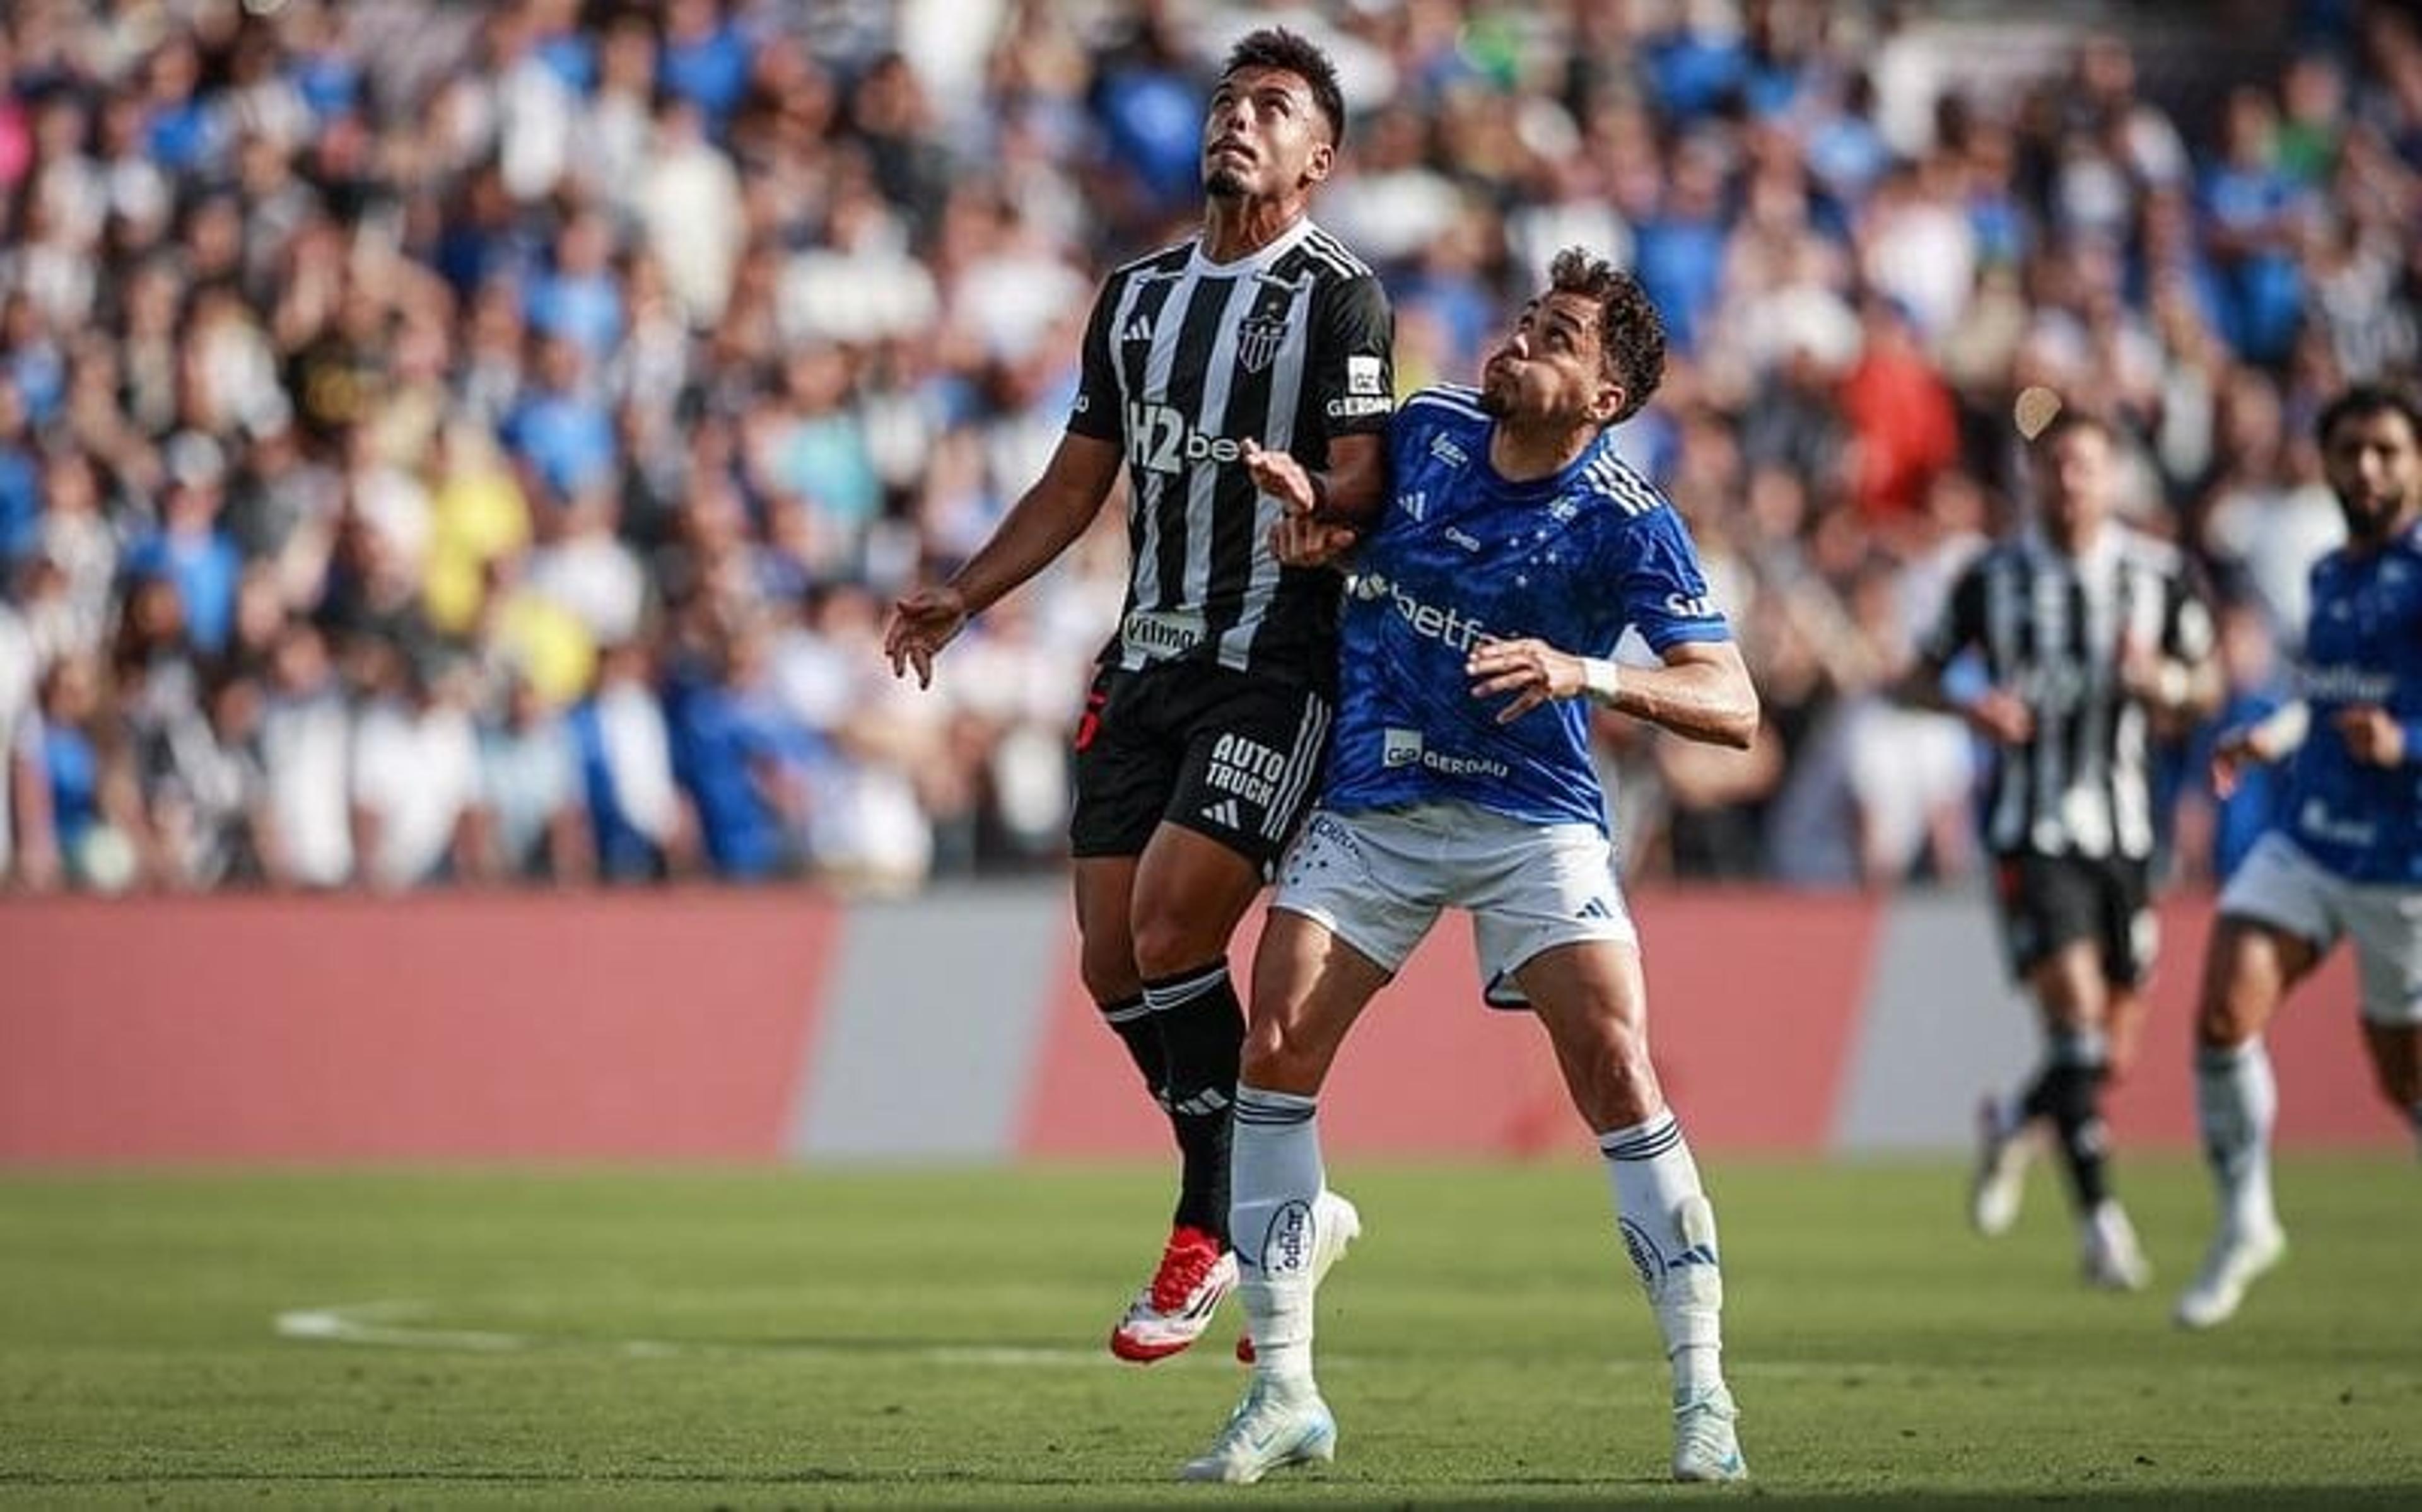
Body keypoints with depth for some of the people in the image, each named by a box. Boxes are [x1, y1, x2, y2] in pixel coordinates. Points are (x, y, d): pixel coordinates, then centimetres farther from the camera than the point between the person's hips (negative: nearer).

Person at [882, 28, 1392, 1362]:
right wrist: (961, 598, 12)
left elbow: (1362, 484, -13)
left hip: (1274, 666, -7)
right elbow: (1078, 483, 21)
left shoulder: (1337, 299, -4)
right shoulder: (1139, 294, 16)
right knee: (1114, 963, 1)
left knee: (1171, 932, -17)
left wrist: (1313, 499, -36)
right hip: (1147, 661, 7)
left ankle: (1214, 1229, -3)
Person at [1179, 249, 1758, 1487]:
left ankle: (1703, 1404, -7)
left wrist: (1589, 674, -35)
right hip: (1370, 810, 4)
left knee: (1617, 1078, -16)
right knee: (1276, 1052, -9)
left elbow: (1731, 704, -20)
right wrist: (1308, 503, 0)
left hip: (1532, 818, -4)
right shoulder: (1425, 430, 0)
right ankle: (1282, 1396, 0)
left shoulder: (1625, 524, -14)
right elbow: (1343, 523, 24)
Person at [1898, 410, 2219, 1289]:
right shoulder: (1994, 578, 0)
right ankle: (2098, 1216, -12)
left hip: (2122, 830, 3)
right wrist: (1967, 706, -13)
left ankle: (2012, 1124, 36)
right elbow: (1918, 677, 8)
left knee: (2112, 1052, 5)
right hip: (2031, 830, -3)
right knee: (2076, 1012, -18)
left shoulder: (2157, 575, 4)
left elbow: (2206, 688, 12)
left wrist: (2162, 681, -11)